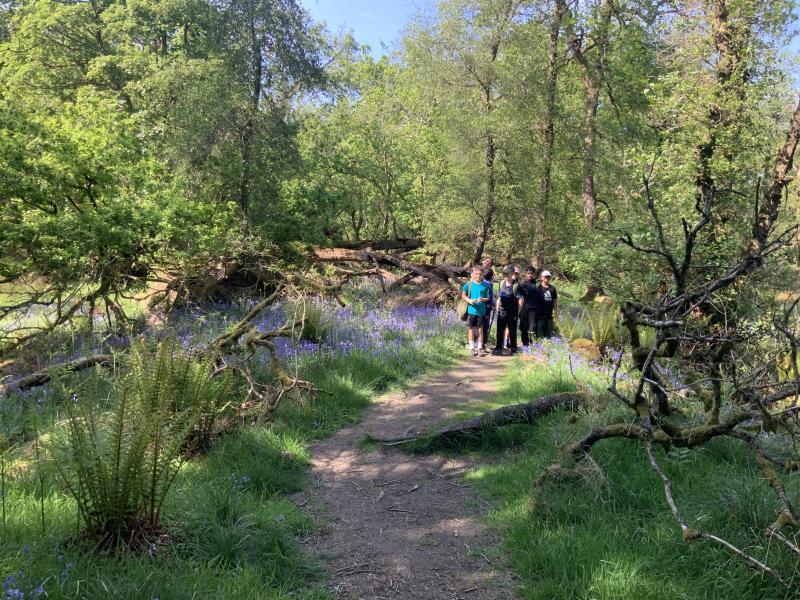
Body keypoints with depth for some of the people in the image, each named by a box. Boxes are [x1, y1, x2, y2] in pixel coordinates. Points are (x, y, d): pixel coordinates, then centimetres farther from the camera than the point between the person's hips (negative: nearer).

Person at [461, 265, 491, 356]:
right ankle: (472, 347, 19)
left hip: (481, 310, 0)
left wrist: (482, 299, -15)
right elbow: (463, 295, 5)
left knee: (480, 328, 5)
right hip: (471, 309, 0)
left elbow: (487, 298, 6)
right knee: (471, 328, 8)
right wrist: (469, 300, -12)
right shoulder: (469, 284, -2)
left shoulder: (485, 286, 0)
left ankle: (480, 347, 16)